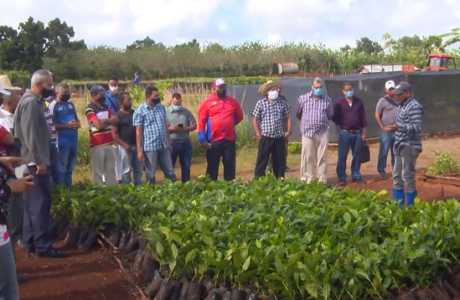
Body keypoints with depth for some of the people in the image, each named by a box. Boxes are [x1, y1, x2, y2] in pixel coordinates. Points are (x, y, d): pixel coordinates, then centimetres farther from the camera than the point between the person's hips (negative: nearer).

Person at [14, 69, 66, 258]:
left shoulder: (34, 101, 15)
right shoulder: (31, 102, -15)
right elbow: (29, 135, -21)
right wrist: (39, 161, -21)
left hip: (35, 160, 10)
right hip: (35, 161, -10)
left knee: (33, 202, 13)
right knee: (41, 201, -7)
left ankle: (30, 242, 20)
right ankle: (43, 245, -2)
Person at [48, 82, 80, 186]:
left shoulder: (71, 104, 14)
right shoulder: (53, 105, -8)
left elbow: (77, 119, 21)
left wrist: (78, 124, -2)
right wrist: (67, 125, -21)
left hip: (73, 140, 8)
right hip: (62, 141, -8)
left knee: (70, 169, 16)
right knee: (61, 169, -2)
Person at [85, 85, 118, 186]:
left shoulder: (106, 107, 14)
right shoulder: (90, 109, -11)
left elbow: (116, 120, 3)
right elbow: (99, 125, -20)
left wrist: (105, 120, -16)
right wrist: (109, 121, -1)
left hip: (108, 143, 8)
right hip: (97, 145, -8)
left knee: (111, 171, 13)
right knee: (98, 172, 0)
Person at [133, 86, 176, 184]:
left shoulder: (161, 107, 9)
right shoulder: (140, 111, -7)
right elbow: (138, 131, -8)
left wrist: (169, 142, 14)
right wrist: (139, 150, -10)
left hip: (164, 146, 5)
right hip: (149, 147, -5)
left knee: (170, 172, 11)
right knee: (151, 174, 7)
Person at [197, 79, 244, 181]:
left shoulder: (233, 101, 8)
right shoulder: (207, 103, -2)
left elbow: (239, 116, 21)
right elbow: (201, 122, -4)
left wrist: (229, 124, 10)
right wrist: (202, 140, -10)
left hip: (230, 140, 3)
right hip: (213, 140, -3)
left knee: (230, 166, 9)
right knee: (212, 167, 5)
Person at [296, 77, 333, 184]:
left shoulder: (327, 100, 4)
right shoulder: (303, 98, 2)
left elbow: (330, 115, 17)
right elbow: (298, 114, 14)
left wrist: (321, 122, 13)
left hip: (323, 132, 1)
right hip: (307, 132, -1)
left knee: (322, 157, 5)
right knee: (307, 157, 2)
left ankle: (322, 180, 12)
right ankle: (307, 180, 10)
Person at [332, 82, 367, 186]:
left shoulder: (359, 102, 6)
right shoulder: (339, 103, -1)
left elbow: (363, 118, 7)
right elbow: (335, 118, 3)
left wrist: (363, 133, 5)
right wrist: (341, 125, -6)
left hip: (357, 133, 2)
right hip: (345, 133, -2)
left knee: (356, 155, 9)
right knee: (342, 156, -1)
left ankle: (356, 176, 18)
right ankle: (342, 178, 6)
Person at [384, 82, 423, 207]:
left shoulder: (414, 107, -15)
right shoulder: (402, 105, 14)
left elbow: (417, 127, -23)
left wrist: (399, 127, -31)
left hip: (409, 147, -10)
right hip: (400, 146, 10)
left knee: (408, 177, -4)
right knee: (397, 176, 13)